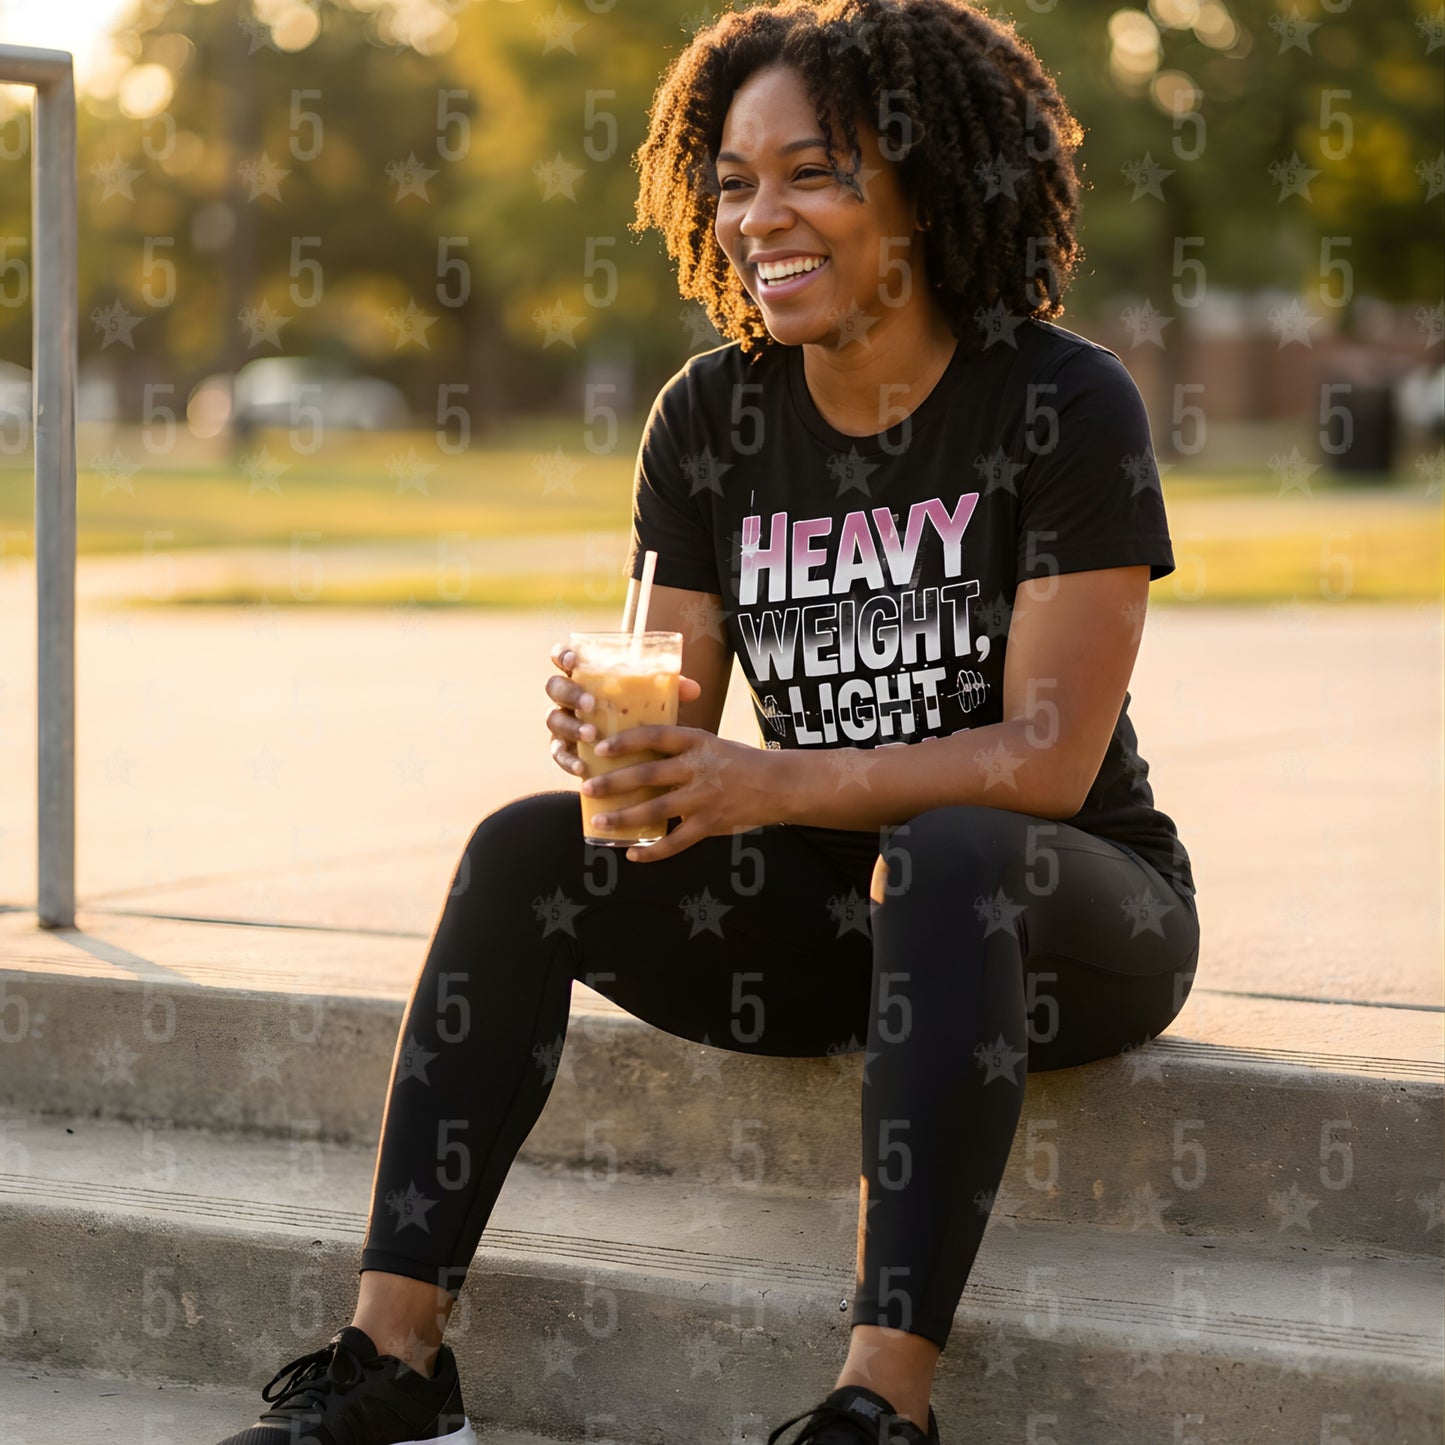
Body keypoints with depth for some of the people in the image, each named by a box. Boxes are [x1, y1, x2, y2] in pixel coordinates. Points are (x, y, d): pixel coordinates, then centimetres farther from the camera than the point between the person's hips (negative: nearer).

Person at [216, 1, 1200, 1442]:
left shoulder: (1064, 403, -14)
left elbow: (1048, 760, -20)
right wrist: (613, 732, -24)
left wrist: (773, 785, -30)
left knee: (943, 858, -38)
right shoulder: (713, 416, 1)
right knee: (525, 850, -16)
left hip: (1063, 914, -5)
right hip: (826, 904, 5)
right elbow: (680, 725, 1)